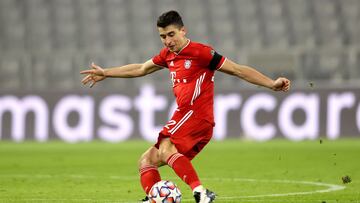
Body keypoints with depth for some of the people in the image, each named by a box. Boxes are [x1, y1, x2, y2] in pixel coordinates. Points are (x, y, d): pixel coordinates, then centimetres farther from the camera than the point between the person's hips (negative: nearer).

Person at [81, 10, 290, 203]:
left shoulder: (200, 52, -8)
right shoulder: (168, 55, 16)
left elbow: (239, 70, -7)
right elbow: (141, 69, 32)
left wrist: (271, 84, -14)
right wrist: (105, 73, 39)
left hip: (196, 115, -9)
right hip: (184, 115, 9)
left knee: (166, 148, -32)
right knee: (146, 161, 7)